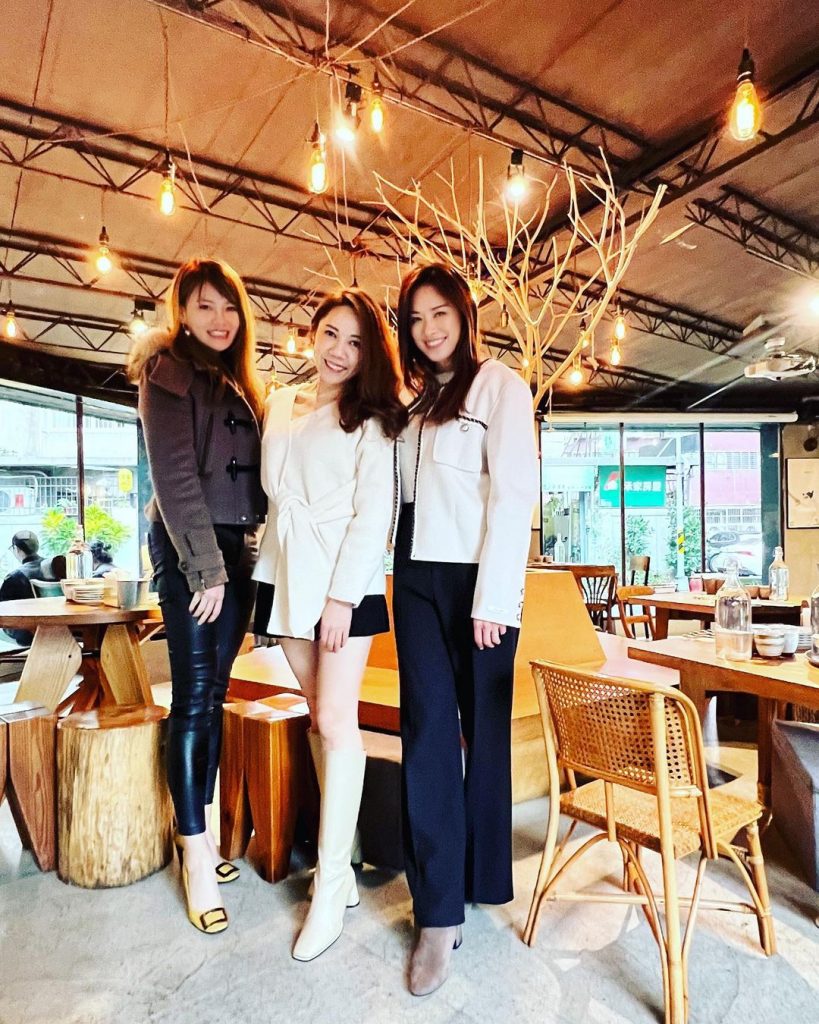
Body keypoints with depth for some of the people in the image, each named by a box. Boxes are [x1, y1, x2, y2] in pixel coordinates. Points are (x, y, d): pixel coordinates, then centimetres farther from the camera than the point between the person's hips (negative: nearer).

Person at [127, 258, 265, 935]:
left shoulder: (238, 382, 19)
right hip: (189, 548, -7)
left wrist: (247, 549, 8)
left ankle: (203, 834, 22)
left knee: (215, 695, 10)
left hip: (236, 548, 7)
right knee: (194, 695, -4)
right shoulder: (170, 370, -3)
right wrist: (205, 566, -15)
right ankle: (196, 856, 7)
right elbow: (174, 475, -12)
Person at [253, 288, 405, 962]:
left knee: (337, 720, -4)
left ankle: (331, 886, 7)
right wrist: (274, 567, 8)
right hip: (287, 572, 5)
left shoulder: (371, 417, -2)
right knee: (317, 714, 11)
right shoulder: (280, 406, 14)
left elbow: (375, 511, -9)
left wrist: (341, 596, -16)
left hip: (345, 576, -5)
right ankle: (339, 853, 24)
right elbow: (273, 489, 16)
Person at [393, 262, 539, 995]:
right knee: (427, 731, 0)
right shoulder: (414, 399, 17)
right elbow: (403, 495, 13)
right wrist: (397, 578, 3)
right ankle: (439, 912, 10)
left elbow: (514, 494, -10)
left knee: (483, 729, 8)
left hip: (476, 579, -5)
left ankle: (483, 878, 27)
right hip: (417, 578, 5)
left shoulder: (499, 385, -1)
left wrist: (494, 596, -16)